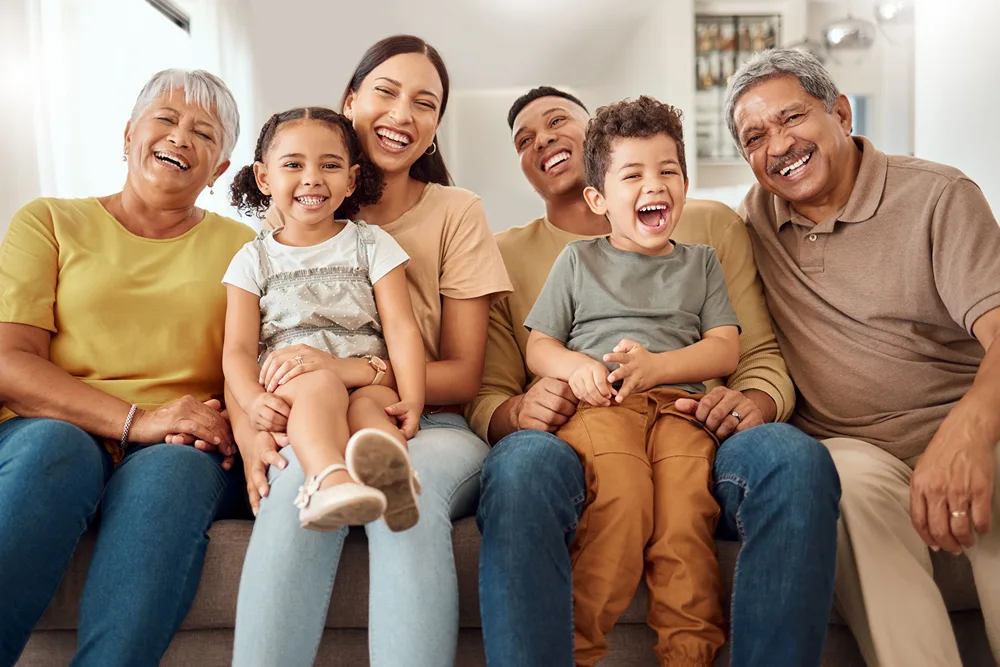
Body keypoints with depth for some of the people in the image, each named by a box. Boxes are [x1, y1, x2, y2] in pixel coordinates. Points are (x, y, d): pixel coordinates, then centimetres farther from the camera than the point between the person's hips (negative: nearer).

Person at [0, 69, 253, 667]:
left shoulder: (240, 247, 17)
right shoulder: (49, 223, 13)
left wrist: (236, 421, -18)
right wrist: (135, 420, -16)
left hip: (186, 448, 1)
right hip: (50, 433, 0)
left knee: (169, 467, -35)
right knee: (52, 443, -35)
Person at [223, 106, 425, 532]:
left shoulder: (373, 245, 15)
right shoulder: (254, 259, 16)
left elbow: (401, 328, 3)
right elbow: (238, 348, 5)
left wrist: (412, 400, -15)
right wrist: (252, 399, -18)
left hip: (366, 379, 1)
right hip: (290, 389, 0)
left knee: (370, 404, -35)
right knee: (320, 384, -35)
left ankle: (386, 466, -67)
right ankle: (328, 479, -63)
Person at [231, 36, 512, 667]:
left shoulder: (457, 212, 7)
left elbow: (463, 376, 1)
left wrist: (351, 371, -18)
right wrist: (246, 424, -17)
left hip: (429, 427, -1)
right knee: (305, 478, -35)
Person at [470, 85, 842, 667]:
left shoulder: (711, 225, 19)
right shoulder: (506, 255, 17)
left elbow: (762, 356, 15)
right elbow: (484, 399, 11)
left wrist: (755, 401, -10)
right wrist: (516, 412, -14)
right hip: (574, 448, -1)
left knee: (794, 456, -31)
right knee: (522, 461, -36)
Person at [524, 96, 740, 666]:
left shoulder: (701, 263, 25)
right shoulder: (579, 260, 23)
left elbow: (725, 350, 13)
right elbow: (538, 347, 18)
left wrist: (654, 365, -7)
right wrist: (576, 366, -7)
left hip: (678, 402, 2)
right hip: (599, 405, -1)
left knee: (686, 510, -30)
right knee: (622, 499, -33)